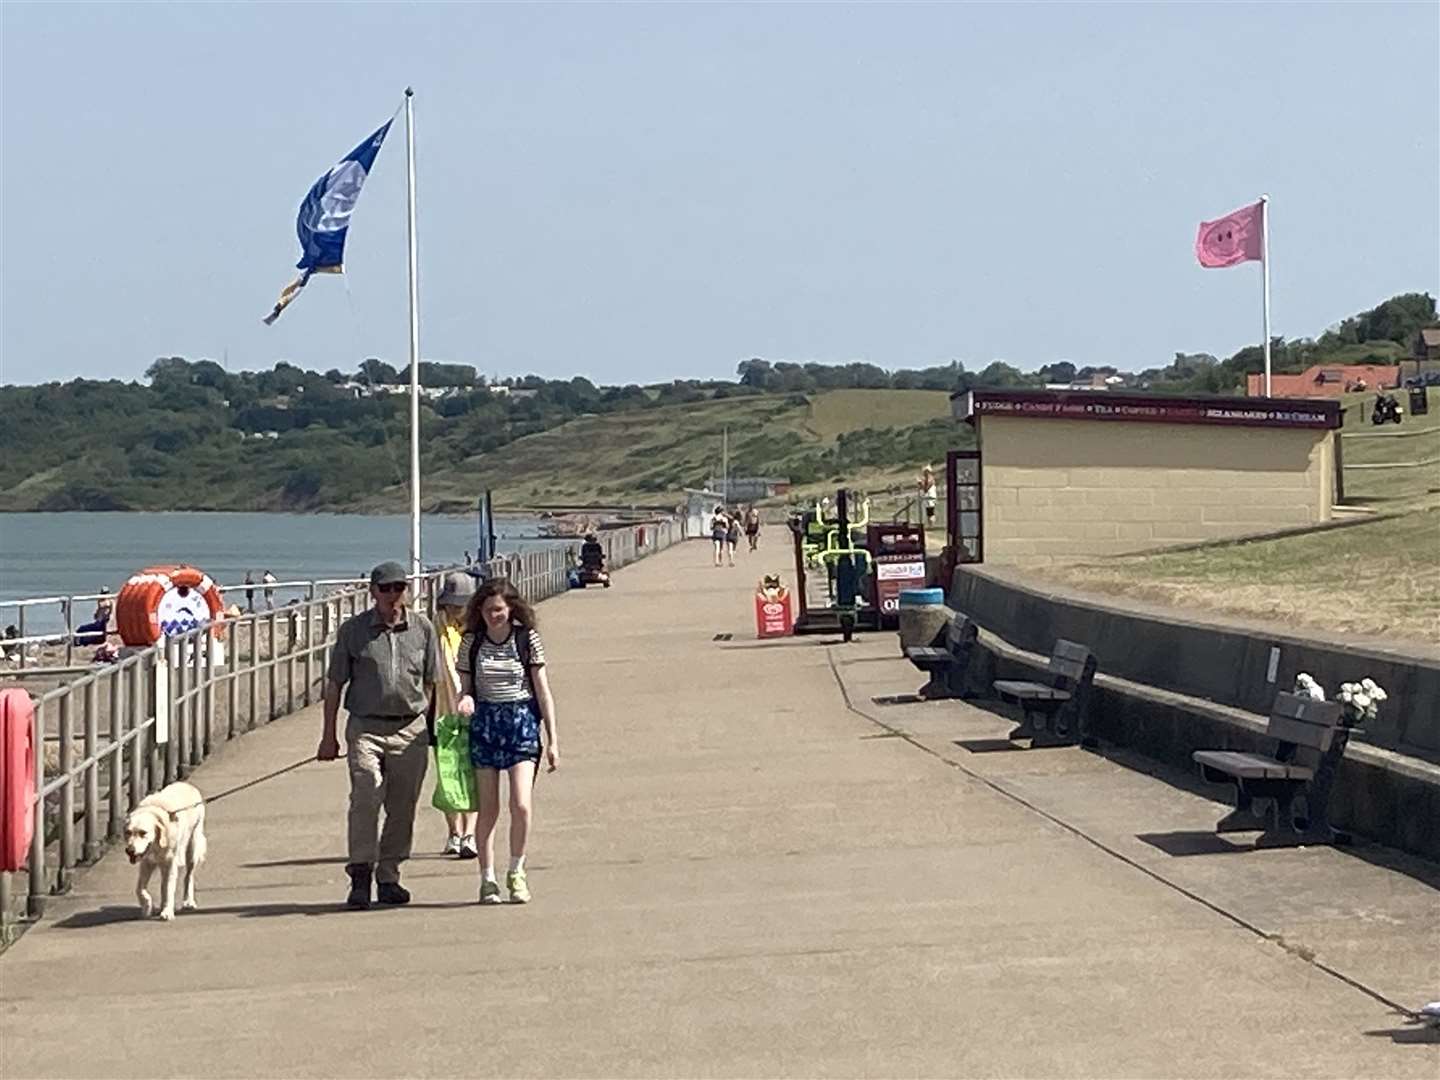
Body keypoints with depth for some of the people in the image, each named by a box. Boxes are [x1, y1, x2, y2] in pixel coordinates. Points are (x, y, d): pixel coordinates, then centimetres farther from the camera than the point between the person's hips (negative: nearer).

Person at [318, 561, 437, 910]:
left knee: (402, 807, 5)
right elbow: (334, 684, 6)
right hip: (365, 727, -2)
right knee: (365, 799, -15)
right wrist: (328, 735, 4)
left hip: (410, 728, 2)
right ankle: (360, 877, -14)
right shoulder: (353, 630, 2)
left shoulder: (422, 629, 7)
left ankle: (388, 877, 16)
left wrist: (428, 726, 12)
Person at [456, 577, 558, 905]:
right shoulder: (471, 642, 4)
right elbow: (466, 687, 10)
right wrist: (465, 699, -15)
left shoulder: (527, 638, 0)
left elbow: (543, 692, 3)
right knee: (487, 809, 2)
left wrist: (552, 740, 1)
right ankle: (487, 879, 12)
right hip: (484, 723, 1)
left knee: (521, 805, -12)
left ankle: (516, 872, 7)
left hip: (522, 722, -1)